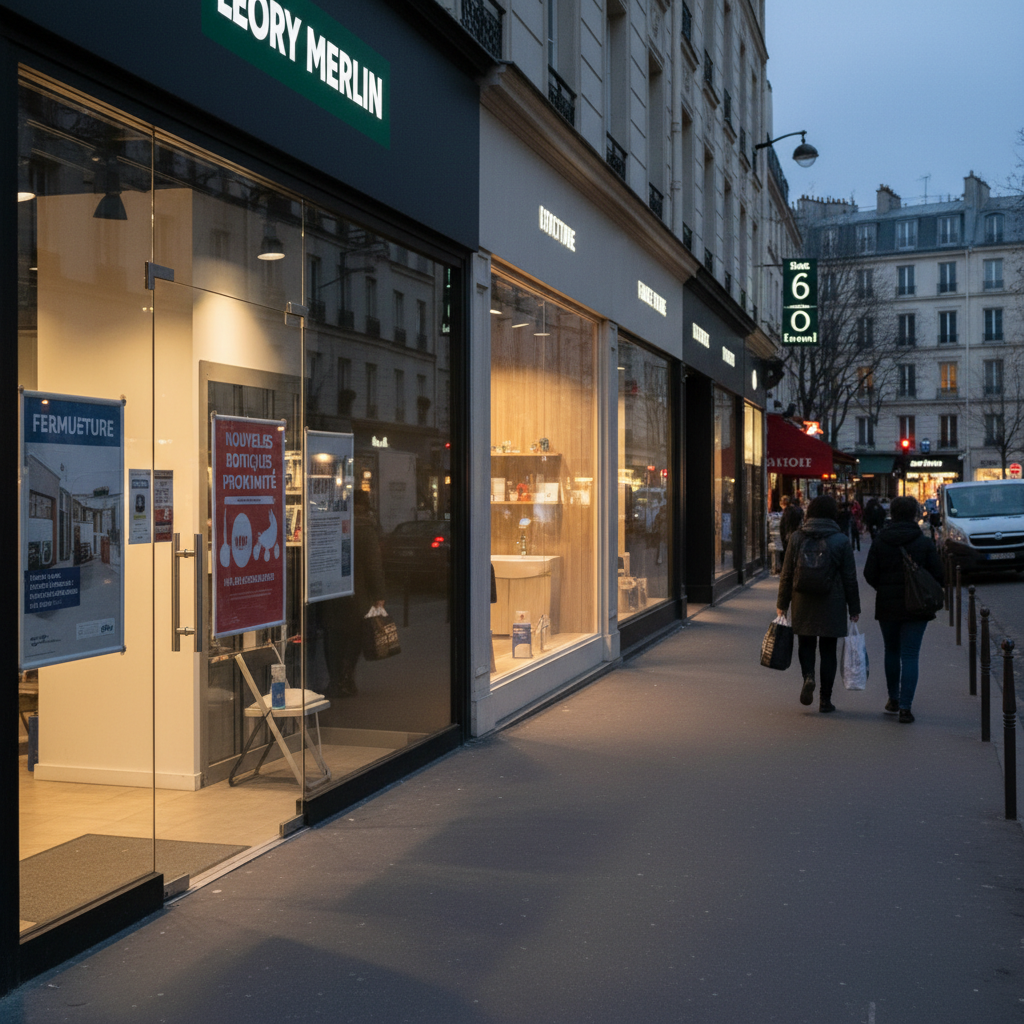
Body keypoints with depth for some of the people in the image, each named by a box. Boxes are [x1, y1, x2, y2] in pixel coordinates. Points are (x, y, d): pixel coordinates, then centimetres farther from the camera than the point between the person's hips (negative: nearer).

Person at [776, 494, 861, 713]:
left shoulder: (797, 538, -2)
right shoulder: (841, 541, -5)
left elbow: (787, 574, 0)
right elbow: (850, 578, -3)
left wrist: (782, 604, 8)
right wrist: (854, 608, 6)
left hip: (803, 603, 1)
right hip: (832, 604, -1)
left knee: (805, 644, 16)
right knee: (828, 649, 8)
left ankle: (808, 675, -13)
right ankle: (825, 699, 10)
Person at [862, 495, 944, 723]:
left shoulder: (879, 542, -3)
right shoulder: (924, 543, -6)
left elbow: (869, 574, -4)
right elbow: (938, 574, -5)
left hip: (887, 606, 2)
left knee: (891, 652, 19)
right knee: (909, 655, 0)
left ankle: (893, 699, 28)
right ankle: (905, 706, -7)